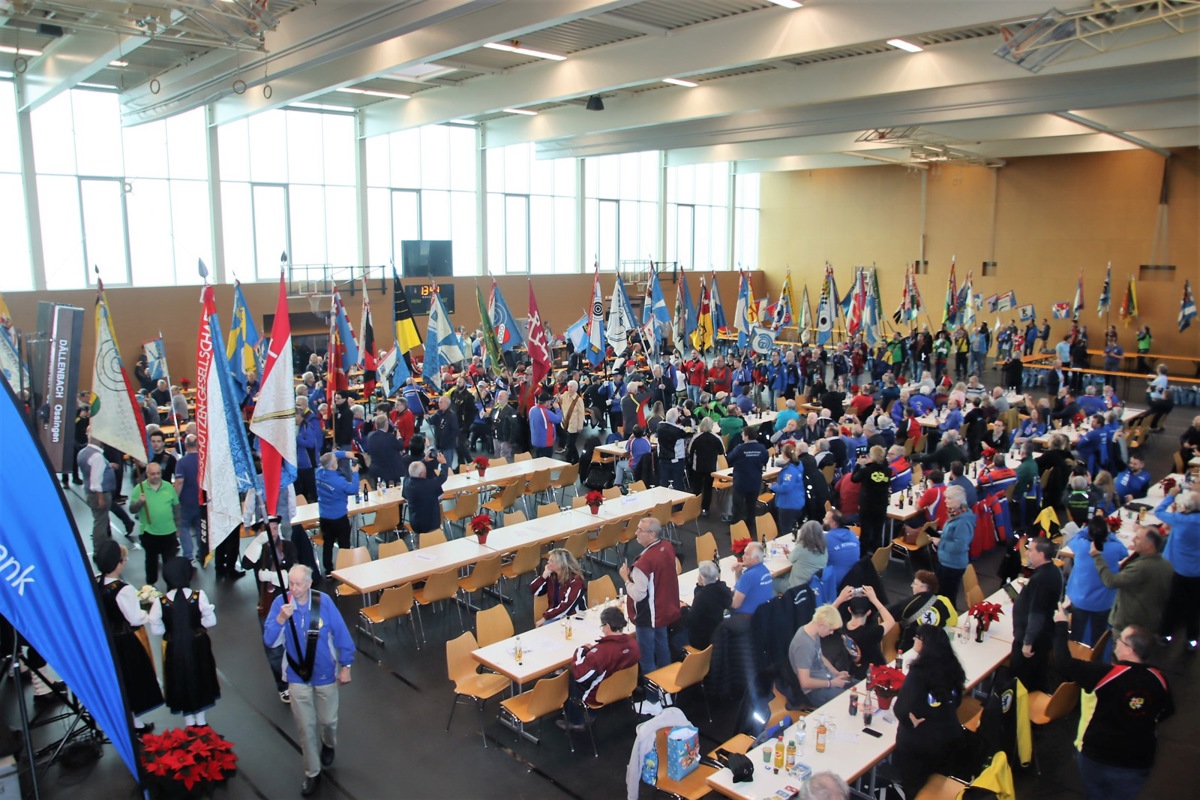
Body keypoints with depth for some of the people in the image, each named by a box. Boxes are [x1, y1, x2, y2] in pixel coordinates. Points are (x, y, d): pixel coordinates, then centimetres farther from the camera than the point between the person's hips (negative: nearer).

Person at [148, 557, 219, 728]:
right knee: (199, 679, 21)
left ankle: (189, 723, 33)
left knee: (181, 683, 19)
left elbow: (156, 630, -10)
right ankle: (200, 721, 36)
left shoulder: (160, 603, -20)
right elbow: (210, 620, -12)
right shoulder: (199, 596, -20)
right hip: (197, 647, 1)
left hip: (174, 650, 0)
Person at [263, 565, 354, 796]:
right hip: (297, 676, 1)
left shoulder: (324, 601, -20)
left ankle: (328, 745, 51)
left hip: (325, 673, 0)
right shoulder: (280, 603, -16)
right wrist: (281, 618, -36)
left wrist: (345, 665, -5)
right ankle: (312, 773, 29)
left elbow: (340, 633, -11)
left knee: (328, 720, 17)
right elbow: (268, 640, -18)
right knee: (305, 727, 10)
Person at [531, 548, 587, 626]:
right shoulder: (551, 575, 3)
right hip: (554, 615, 5)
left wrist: (545, 618, -27)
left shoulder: (575, 580, -16)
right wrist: (545, 574, -10)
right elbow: (534, 591, 2)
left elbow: (566, 605, -23)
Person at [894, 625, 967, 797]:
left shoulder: (919, 671, -25)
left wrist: (913, 719, -8)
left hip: (921, 740, -6)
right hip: (950, 735, 6)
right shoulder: (951, 666, -6)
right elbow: (956, 700, 9)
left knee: (913, 785, 16)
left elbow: (902, 709, -27)